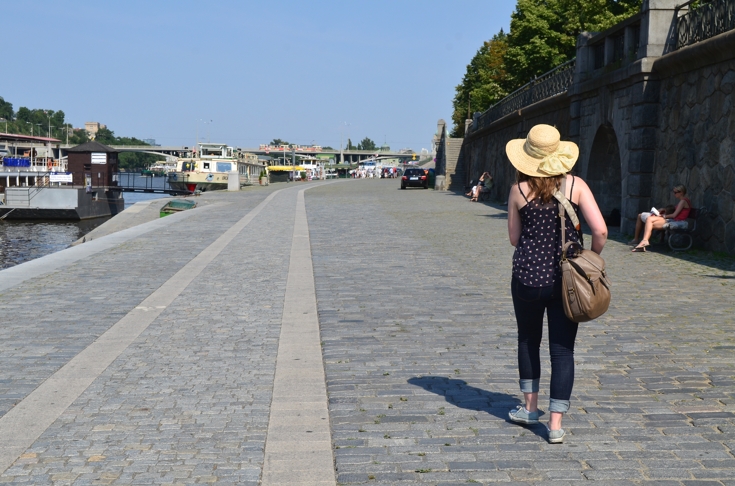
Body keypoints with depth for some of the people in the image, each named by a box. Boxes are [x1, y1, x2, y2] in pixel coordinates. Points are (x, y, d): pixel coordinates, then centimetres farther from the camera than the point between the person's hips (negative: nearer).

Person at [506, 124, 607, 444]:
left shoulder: (519, 190, -3)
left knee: (528, 340, 21)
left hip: (528, 277, 0)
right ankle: (556, 424, 4)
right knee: (562, 349, 5)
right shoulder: (576, 185, -4)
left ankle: (530, 408, 31)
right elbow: (600, 231, -10)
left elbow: (514, 239, 4)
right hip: (567, 278, 0)